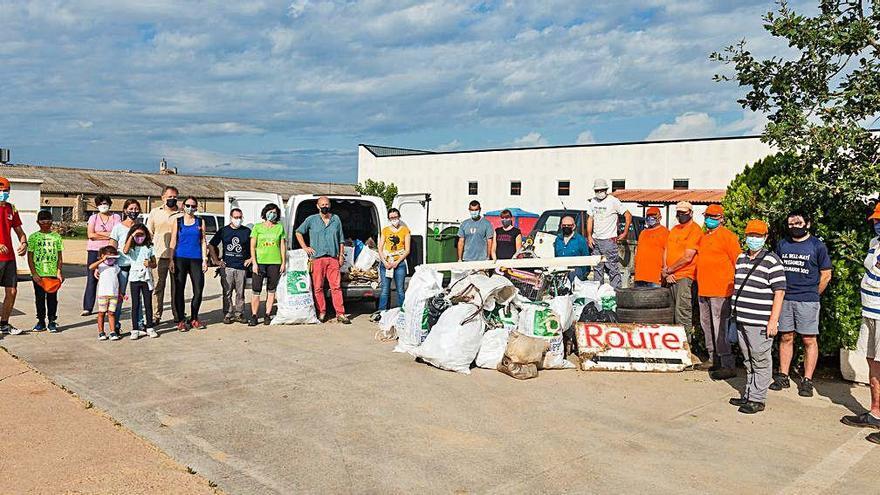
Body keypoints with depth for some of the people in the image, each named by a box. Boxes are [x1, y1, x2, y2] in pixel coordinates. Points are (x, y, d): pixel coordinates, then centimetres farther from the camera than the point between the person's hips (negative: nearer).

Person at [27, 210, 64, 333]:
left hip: (53, 273, 0)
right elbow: (30, 257, 1)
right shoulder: (33, 237, 2)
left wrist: (59, 271, -1)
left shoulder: (56, 236, 5)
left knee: (52, 298, 5)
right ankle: (41, 321, 16)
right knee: (39, 298, 7)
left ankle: (52, 321, 13)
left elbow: (60, 256, 7)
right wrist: (34, 273, -7)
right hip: (38, 274, 0)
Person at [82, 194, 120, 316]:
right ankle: (87, 307, -3)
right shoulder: (93, 217, 11)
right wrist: (108, 235, -5)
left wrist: (98, 233, -5)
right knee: (92, 279, -3)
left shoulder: (116, 217, 8)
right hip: (94, 251, 1)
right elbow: (91, 235, -2)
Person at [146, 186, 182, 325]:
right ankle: (156, 316, 7)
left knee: (177, 287, 5)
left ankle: (178, 315, 13)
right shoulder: (154, 213, 11)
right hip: (159, 257, 1)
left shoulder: (182, 214, 6)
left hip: (177, 257, -1)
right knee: (157, 288, 1)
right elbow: (149, 233, 13)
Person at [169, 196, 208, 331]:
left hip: (196, 259, 1)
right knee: (179, 291, 0)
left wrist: (205, 260, 3)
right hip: (180, 259, -1)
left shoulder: (200, 222, 10)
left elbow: (203, 242, 10)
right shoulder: (178, 221, 7)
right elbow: (173, 242, 6)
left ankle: (194, 318, 15)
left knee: (198, 291, -1)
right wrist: (171, 260, -1)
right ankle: (181, 320, 10)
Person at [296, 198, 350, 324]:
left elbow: (340, 239, 16)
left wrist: (341, 255, 10)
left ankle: (340, 314, -3)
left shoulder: (336, 219, 13)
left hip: (333, 258, 1)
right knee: (318, 287, -1)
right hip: (317, 258, -1)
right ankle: (322, 312, 10)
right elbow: (298, 232, 15)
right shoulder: (311, 219, 7)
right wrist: (305, 247, 5)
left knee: (336, 286, -3)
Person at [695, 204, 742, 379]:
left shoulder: (727, 236, -7)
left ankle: (728, 366, -5)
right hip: (703, 290, 9)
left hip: (720, 291, -9)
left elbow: (738, 262, -9)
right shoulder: (703, 237, 17)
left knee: (720, 328, -10)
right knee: (706, 325, 14)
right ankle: (713, 359, 25)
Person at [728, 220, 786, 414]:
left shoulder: (772, 261, -7)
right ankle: (748, 394, 25)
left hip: (760, 323, -7)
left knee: (761, 361, 0)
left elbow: (779, 292, -11)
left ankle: (757, 399, 7)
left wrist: (773, 321, -15)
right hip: (742, 320, 7)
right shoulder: (741, 258, 14)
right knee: (749, 361, 16)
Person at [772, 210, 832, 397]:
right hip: (784, 299, 4)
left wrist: (812, 295, 4)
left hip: (807, 301, -3)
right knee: (786, 338, 9)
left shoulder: (817, 246, 0)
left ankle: (807, 380, 5)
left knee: (809, 340, -1)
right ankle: (783, 376, 17)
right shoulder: (782, 245, 11)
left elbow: (826, 275, 3)